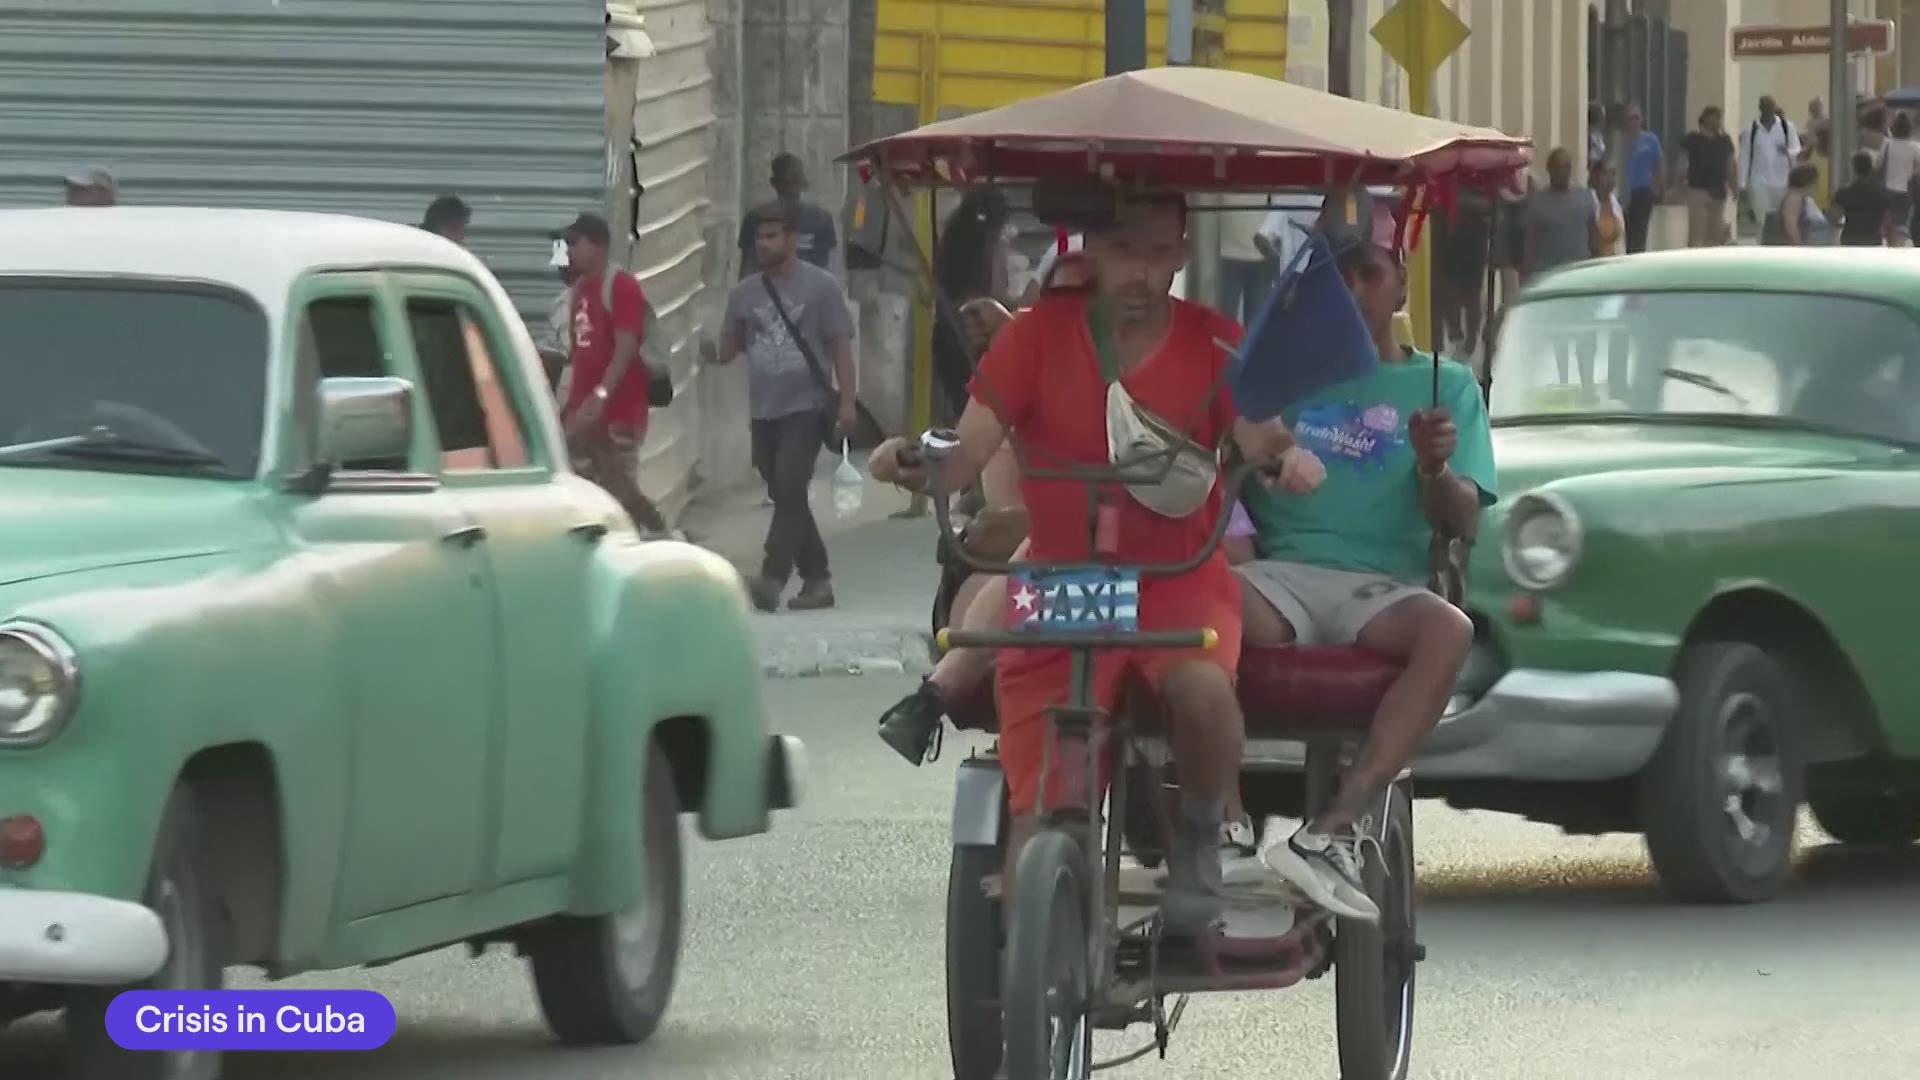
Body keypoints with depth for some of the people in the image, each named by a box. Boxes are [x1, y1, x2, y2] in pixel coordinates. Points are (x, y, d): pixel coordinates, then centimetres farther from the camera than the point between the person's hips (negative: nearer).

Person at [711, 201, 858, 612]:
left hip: (808, 408, -6)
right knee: (785, 495, 9)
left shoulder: (820, 287, -2)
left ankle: (773, 578, -26)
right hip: (764, 411, 6)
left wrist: (846, 401, -9)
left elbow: (841, 346, -2)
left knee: (789, 485, -19)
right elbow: (729, 348, 15)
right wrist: (714, 354, -8)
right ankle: (816, 579, 20)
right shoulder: (745, 293, 11)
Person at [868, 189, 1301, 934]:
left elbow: (1257, 438, -14)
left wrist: (1277, 452, -39)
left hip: (1178, 579, -1)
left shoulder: (1212, 342, 0)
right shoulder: (1040, 335, -1)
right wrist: (917, 465, -32)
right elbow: (968, 451, -9)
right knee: (1038, 812, -7)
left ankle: (1199, 841, -7)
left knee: (1202, 685, -34)